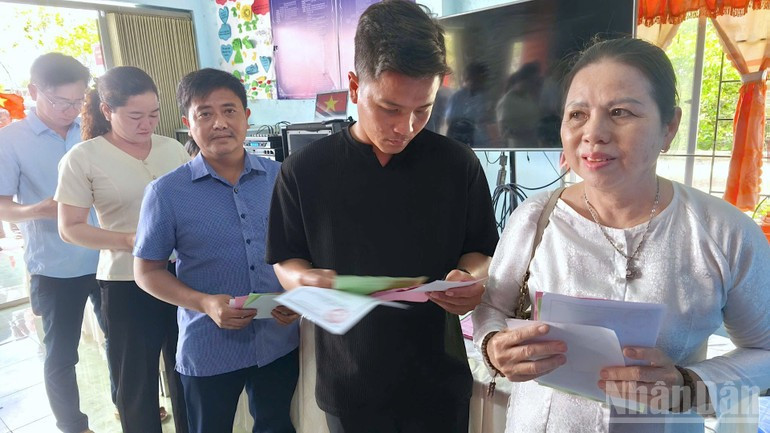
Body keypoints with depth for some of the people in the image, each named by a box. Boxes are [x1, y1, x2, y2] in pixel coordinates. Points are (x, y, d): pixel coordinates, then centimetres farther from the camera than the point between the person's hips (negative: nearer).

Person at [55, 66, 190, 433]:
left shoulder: (173, 149, 5)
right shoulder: (83, 159, -6)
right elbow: (70, 229, -5)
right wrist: (129, 241, -19)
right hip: (127, 284, -3)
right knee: (135, 382, 12)